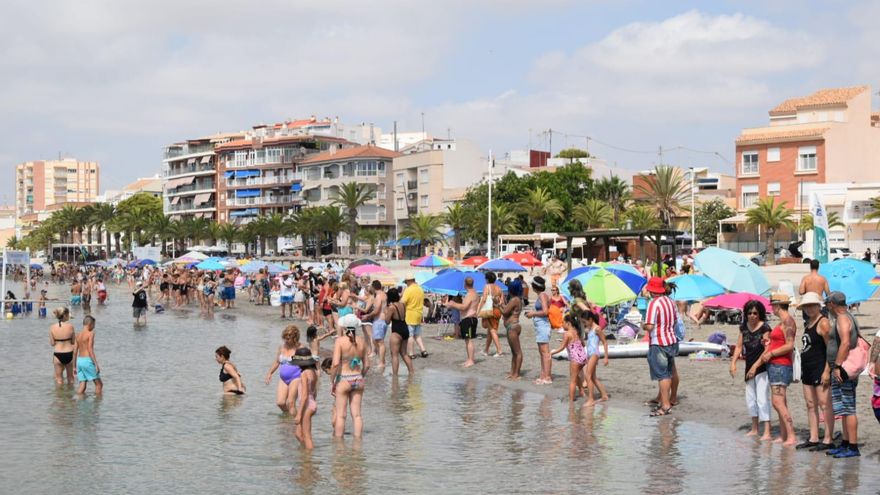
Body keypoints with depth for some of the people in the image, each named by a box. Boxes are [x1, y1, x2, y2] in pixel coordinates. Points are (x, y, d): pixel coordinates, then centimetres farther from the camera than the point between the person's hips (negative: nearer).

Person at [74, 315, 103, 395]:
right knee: (99, 384, 4)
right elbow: (90, 350, -16)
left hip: (79, 360, 7)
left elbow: (75, 351, 13)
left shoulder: (78, 335, 13)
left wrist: (75, 367, 19)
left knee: (82, 387, 8)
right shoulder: (90, 333, -8)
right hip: (87, 360, -7)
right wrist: (96, 364, -15)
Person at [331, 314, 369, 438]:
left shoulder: (340, 341, -12)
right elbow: (366, 365, 6)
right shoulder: (361, 341, 2)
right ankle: (358, 437, 13)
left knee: (340, 415, 6)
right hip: (358, 380, 4)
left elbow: (336, 363, -20)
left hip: (343, 380, -4)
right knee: (357, 414, 11)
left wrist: (333, 381, -8)